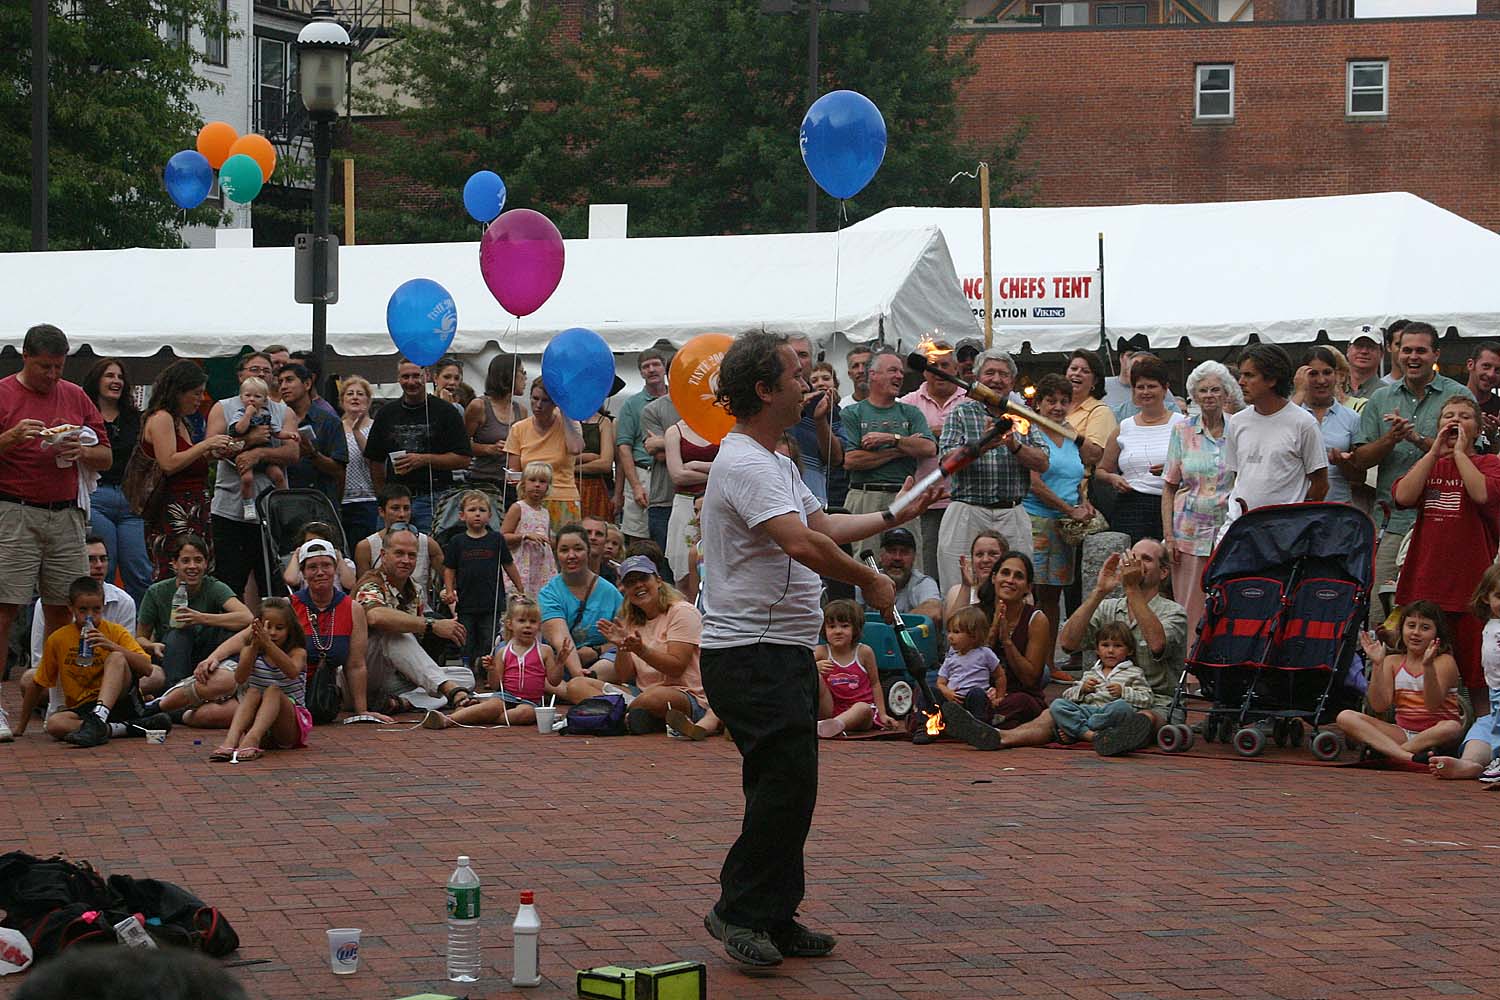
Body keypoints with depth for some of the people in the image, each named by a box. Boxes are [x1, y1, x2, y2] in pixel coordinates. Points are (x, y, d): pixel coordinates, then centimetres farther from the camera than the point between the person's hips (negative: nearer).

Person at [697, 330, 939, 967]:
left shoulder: (776, 463, 18)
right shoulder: (745, 464, -17)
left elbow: (822, 524, 31)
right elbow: (804, 544, -28)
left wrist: (896, 516, 29)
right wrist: (869, 582, -17)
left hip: (785, 652, 11)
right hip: (750, 656, -11)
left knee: (788, 787, 11)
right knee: (786, 782, -14)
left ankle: (775, 917, 17)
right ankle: (738, 910, -6)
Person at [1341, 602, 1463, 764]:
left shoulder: (1444, 661, -5)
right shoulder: (1392, 662, 7)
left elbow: (1433, 705, -21)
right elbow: (1380, 706, -5)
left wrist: (1427, 666, -33)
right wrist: (1377, 665, -13)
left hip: (1434, 734, -4)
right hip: (1402, 732, 4)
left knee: (1453, 727, -40)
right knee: (1345, 717, -17)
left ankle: (1383, 751, -28)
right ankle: (1409, 757, -37)